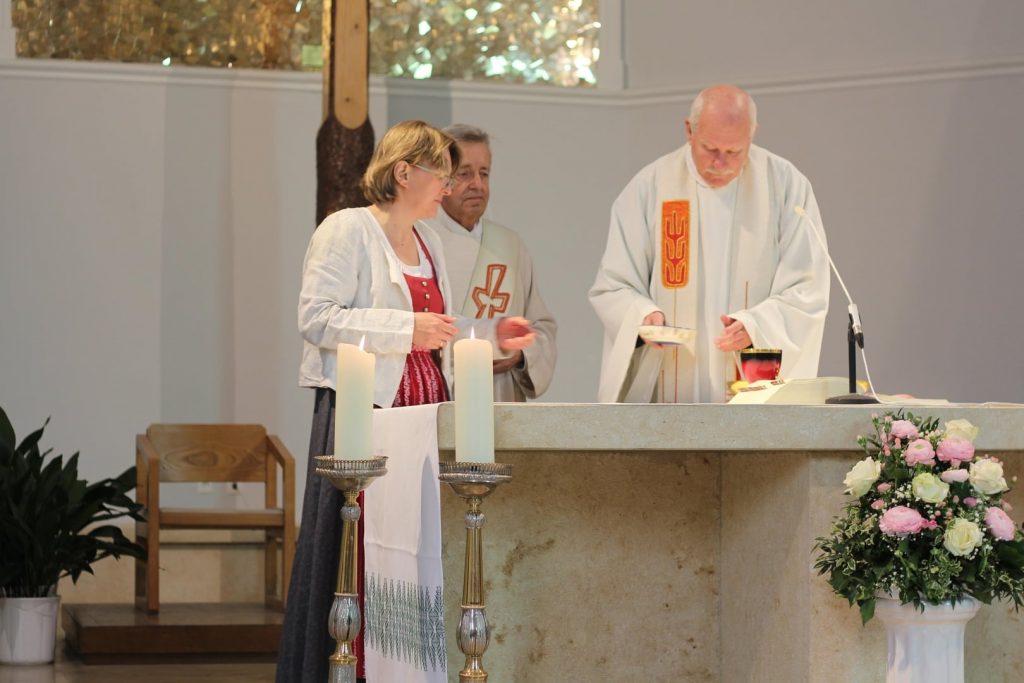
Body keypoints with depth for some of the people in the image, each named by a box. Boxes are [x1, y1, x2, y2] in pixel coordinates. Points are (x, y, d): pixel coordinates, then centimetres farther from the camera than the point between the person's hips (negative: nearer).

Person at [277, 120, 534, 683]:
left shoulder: (428, 244, 21)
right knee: (355, 556, -7)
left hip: (423, 417, 7)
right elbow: (316, 318, -14)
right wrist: (407, 328, -18)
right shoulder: (347, 230, -4)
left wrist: (492, 336, 14)